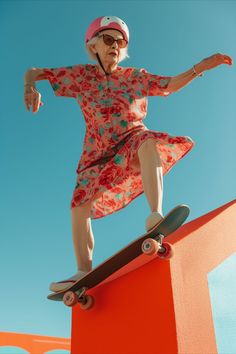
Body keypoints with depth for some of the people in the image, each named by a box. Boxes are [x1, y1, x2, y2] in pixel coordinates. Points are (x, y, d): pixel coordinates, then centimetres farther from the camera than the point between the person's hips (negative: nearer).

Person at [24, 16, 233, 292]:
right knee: (79, 206, -7)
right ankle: (84, 271, 3)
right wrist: (30, 86, -19)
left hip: (133, 139, -2)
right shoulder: (80, 75, 2)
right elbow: (34, 72, 4)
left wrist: (199, 67, -7)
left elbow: (171, 85, 6)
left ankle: (155, 214, -52)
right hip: (99, 151, 2)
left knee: (148, 142, -38)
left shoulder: (134, 77, 5)